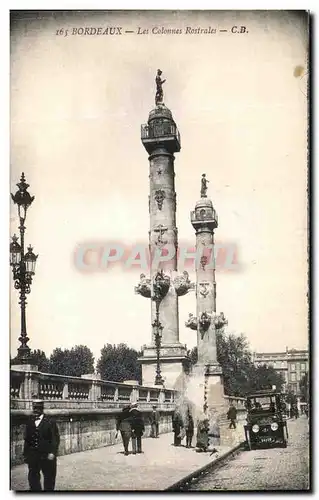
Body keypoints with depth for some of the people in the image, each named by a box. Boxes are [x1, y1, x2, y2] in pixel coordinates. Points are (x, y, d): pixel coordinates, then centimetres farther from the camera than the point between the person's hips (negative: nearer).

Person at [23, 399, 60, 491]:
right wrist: (26, 454, 7)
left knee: (49, 478, 6)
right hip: (33, 456, 4)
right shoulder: (29, 423, 7)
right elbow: (27, 440, 11)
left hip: (47, 456, -3)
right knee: (32, 478, 5)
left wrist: (52, 453, -16)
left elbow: (55, 439, -7)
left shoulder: (50, 422, -6)